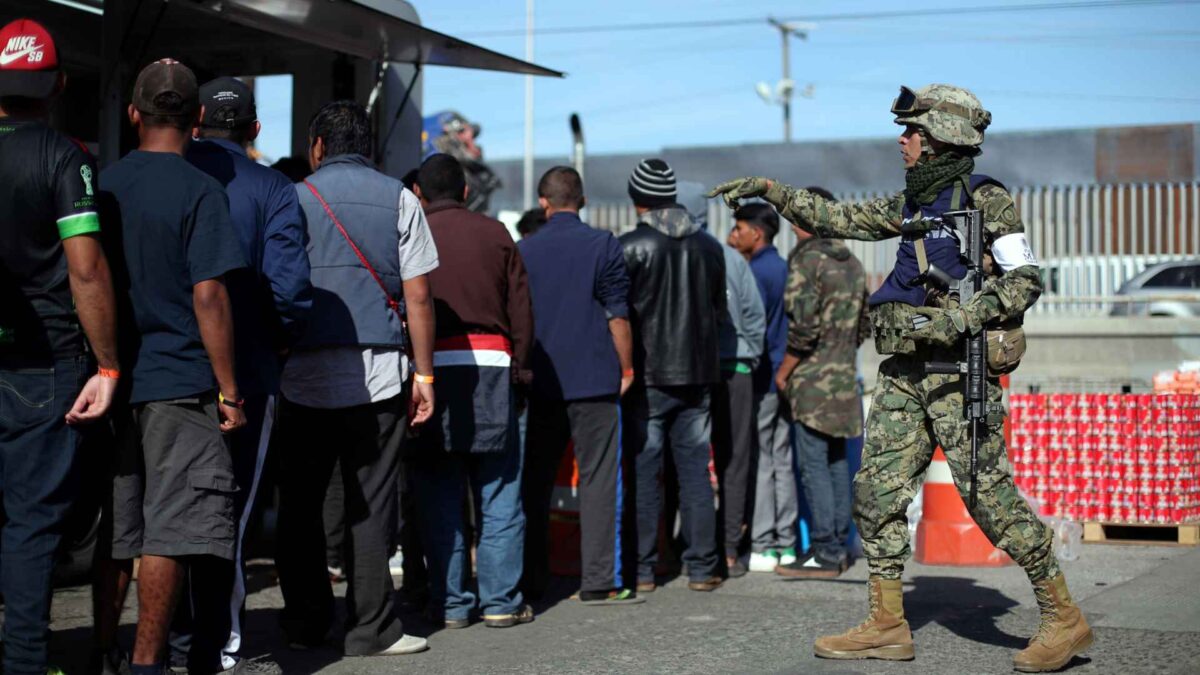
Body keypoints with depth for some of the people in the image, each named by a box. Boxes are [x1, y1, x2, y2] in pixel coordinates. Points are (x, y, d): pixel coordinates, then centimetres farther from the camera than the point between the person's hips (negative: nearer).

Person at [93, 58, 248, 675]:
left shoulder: (102, 185, 8)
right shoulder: (200, 191, -9)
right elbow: (208, 295, -15)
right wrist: (230, 390, -10)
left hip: (112, 381, 5)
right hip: (179, 382, -5)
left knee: (113, 531, 13)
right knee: (169, 532, 0)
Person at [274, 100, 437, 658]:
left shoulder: (294, 199, 5)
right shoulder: (398, 199, 6)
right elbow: (417, 296, 2)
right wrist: (424, 374, 7)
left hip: (304, 375, 0)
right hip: (377, 372, 0)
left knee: (300, 505, 11)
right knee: (370, 505, 3)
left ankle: (305, 622, 16)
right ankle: (370, 628, 2)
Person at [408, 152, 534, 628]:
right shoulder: (494, 234, 8)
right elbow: (521, 308, 7)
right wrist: (519, 366, 13)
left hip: (432, 363, -1)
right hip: (491, 362, 1)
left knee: (440, 496, 6)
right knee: (499, 494, 7)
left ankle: (450, 603, 8)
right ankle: (501, 601, 7)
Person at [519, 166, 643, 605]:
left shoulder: (522, 251, 7)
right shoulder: (603, 246, -3)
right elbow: (617, 315, -5)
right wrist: (626, 369, 5)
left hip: (538, 382, 3)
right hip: (593, 380, -3)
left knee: (534, 483, 9)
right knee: (599, 479, 0)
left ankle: (531, 581, 11)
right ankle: (600, 581, -3)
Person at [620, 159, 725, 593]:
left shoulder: (630, 247, -9)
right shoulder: (710, 247, 7)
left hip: (647, 376, -4)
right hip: (698, 374, 4)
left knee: (643, 472, 1)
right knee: (695, 471, 7)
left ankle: (641, 568, 3)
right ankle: (701, 568, 8)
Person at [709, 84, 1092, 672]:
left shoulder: (986, 200, -7)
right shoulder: (911, 203, 15)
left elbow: (1026, 281, -10)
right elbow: (837, 219, 22)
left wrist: (964, 318, -21)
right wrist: (767, 190, 19)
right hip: (905, 372, 8)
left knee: (988, 494, -9)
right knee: (876, 490, 5)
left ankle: (1064, 618, 1)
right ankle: (887, 625, 12)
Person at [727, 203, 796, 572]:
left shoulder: (756, 272, -12)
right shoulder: (785, 270, 14)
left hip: (761, 376, -8)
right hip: (784, 376, 8)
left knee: (759, 462, -5)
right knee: (783, 461, 9)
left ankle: (762, 545, -5)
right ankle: (786, 543, 11)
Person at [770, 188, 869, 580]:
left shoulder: (806, 259, -11)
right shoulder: (852, 264, 14)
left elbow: (803, 326, -17)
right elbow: (863, 326, 18)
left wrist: (783, 371, -8)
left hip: (812, 379, -8)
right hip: (844, 378, 8)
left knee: (812, 463, -6)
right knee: (836, 461, 13)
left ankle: (824, 553, -7)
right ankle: (840, 546, 17)